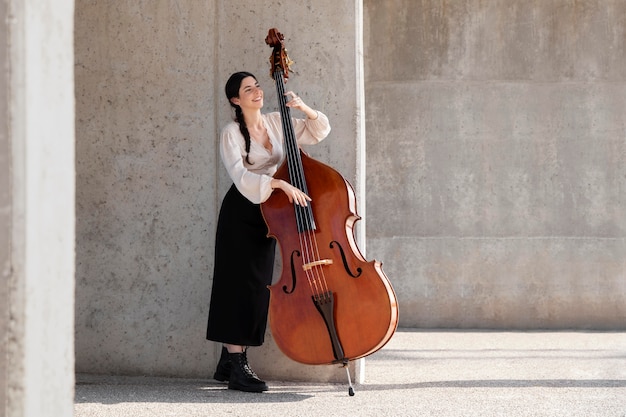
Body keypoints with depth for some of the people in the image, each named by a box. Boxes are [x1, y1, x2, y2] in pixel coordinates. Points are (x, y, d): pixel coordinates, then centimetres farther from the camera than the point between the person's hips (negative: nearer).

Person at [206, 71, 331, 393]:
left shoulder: (276, 123, 6)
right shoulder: (232, 133, -12)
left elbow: (319, 130, 11)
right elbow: (240, 176, -25)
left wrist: (303, 108, -8)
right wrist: (280, 183, -35)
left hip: (267, 215, 7)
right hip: (240, 214, -6)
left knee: (257, 290, 8)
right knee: (242, 285, -10)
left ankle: (228, 361, 16)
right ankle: (238, 368, -11)